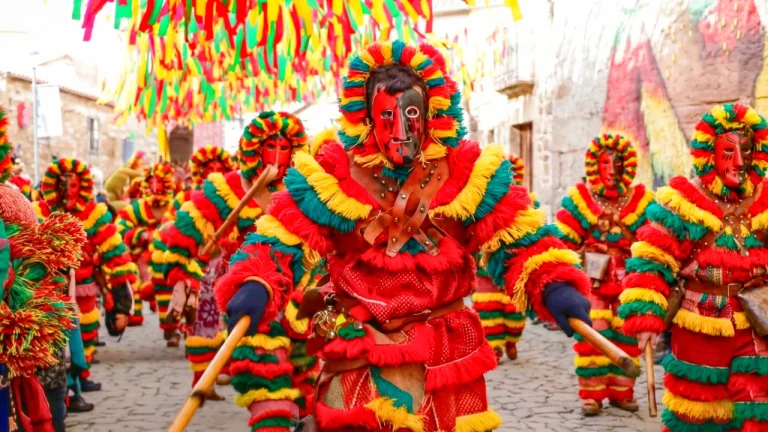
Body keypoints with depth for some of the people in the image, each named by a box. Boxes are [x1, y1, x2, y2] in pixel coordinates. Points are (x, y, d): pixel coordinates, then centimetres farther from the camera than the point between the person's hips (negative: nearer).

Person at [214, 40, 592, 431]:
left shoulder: (467, 172, -8)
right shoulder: (332, 176, -11)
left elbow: (521, 240, -7)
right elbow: (277, 245, -13)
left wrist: (554, 286, -27)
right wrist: (254, 288, -34)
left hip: (446, 358, 2)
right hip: (357, 358, -1)